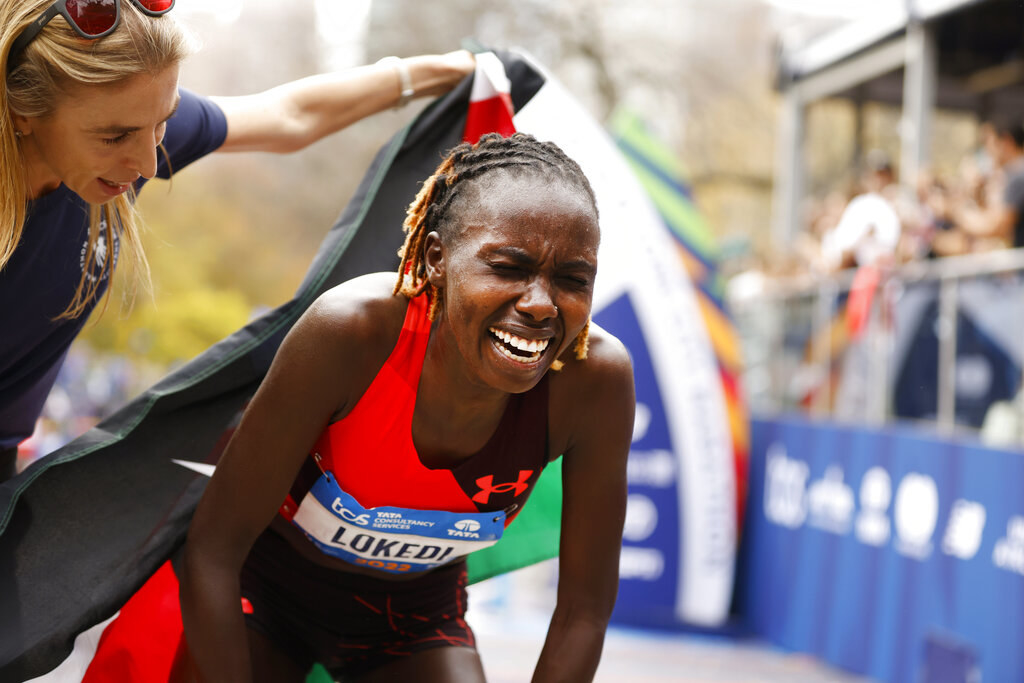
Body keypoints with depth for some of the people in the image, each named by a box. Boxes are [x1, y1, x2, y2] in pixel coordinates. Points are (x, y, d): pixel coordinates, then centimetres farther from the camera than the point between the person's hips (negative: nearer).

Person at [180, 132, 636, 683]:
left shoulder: (596, 378, -29)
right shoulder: (353, 329, -35)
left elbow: (585, 607, -16)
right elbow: (212, 551, -26)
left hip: (416, 611, 2)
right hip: (264, 585, -2)